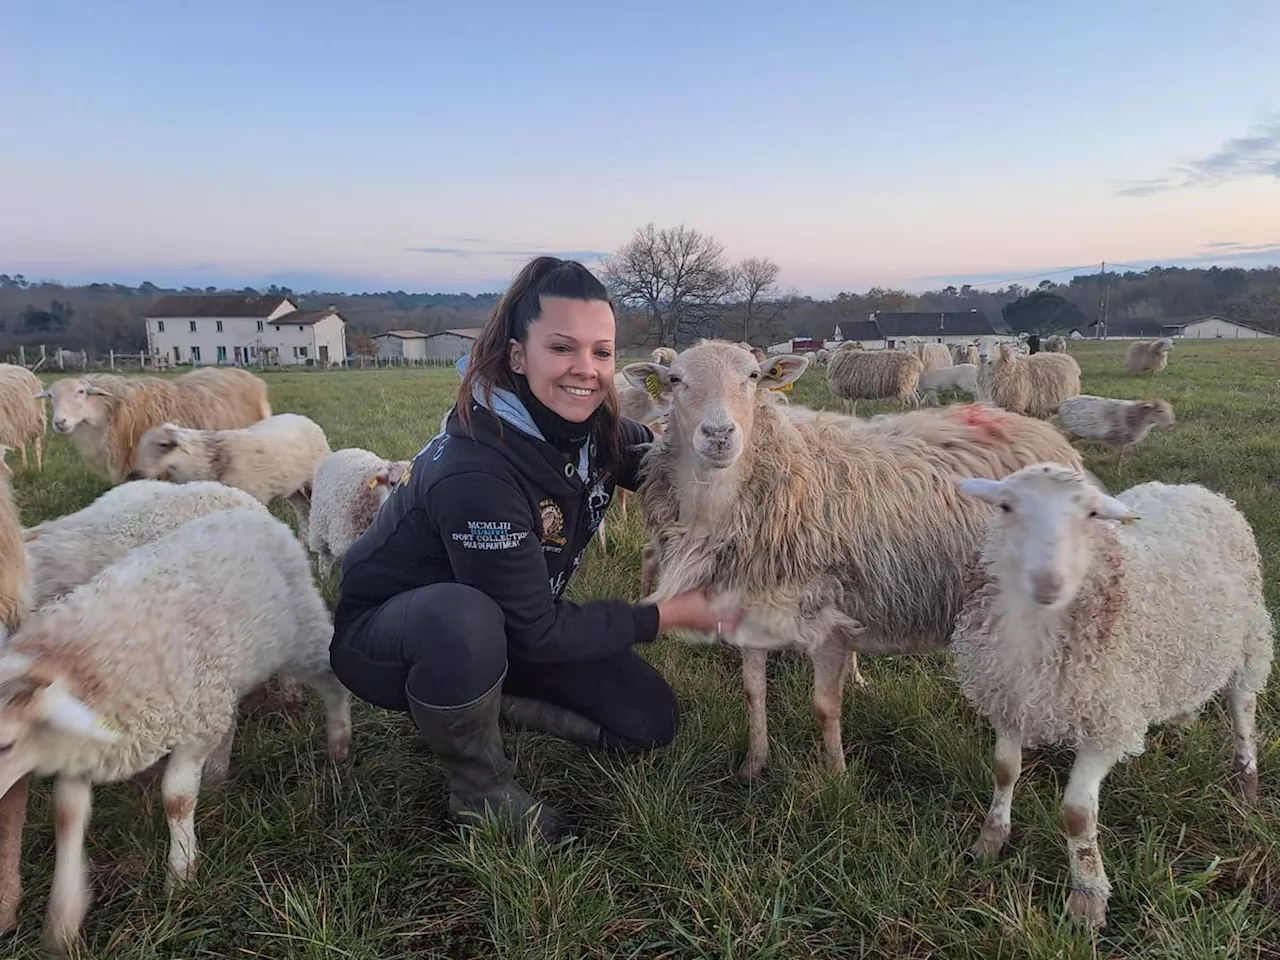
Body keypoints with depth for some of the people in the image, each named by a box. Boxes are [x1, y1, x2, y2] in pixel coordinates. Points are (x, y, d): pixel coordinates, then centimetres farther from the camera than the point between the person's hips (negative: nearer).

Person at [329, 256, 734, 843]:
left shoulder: (593, 426, -13)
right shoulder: (474, 473, -35)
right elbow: (536, 633, -28)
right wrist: (670, 615, -21)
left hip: (496, 634, 7)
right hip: (384, 632, -6)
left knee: (648, 722, -2)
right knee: (464, 617, -42)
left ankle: (484, 700, 12)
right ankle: (481, 789, -13)